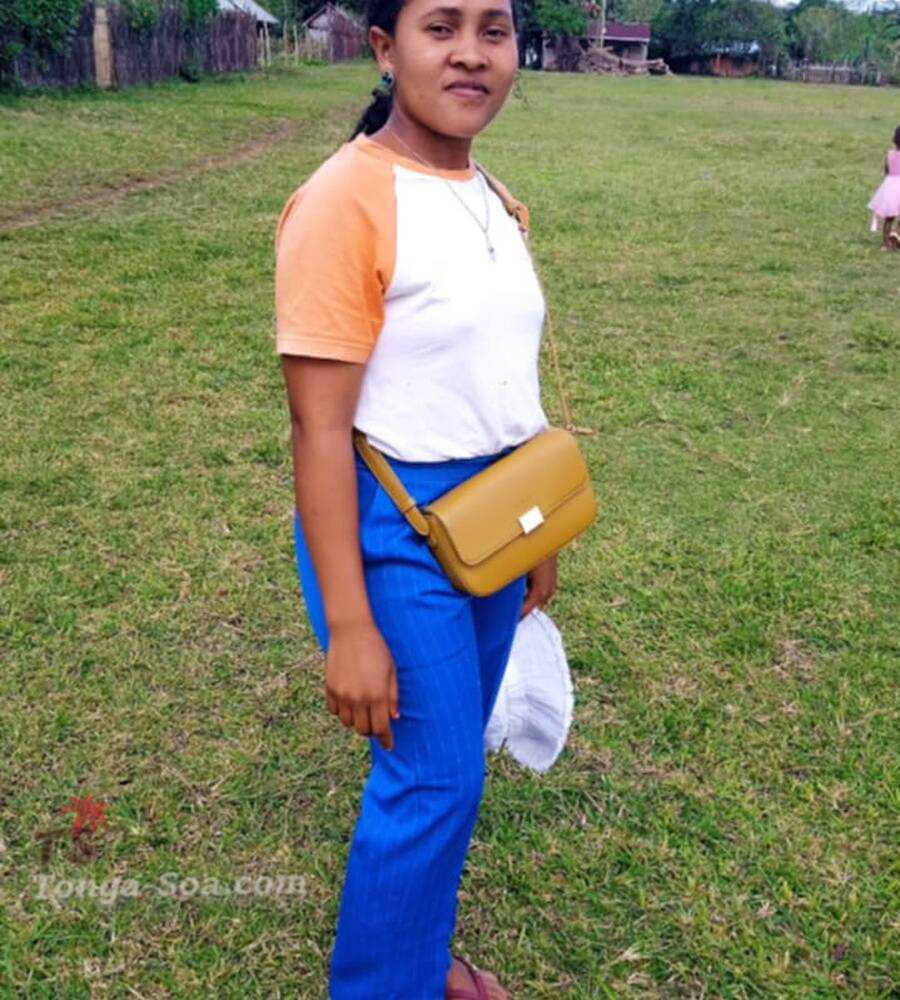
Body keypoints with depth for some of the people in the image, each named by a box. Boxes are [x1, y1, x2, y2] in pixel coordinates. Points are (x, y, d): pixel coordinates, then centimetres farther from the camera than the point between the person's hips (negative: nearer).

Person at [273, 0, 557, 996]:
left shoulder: (493, 202, 5)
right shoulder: (345, 201, -18)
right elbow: (318, 428, -20)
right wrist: (349, 626, -20)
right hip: (393, 527, -7)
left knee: (450, 761, 19)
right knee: (434, 778, 2)